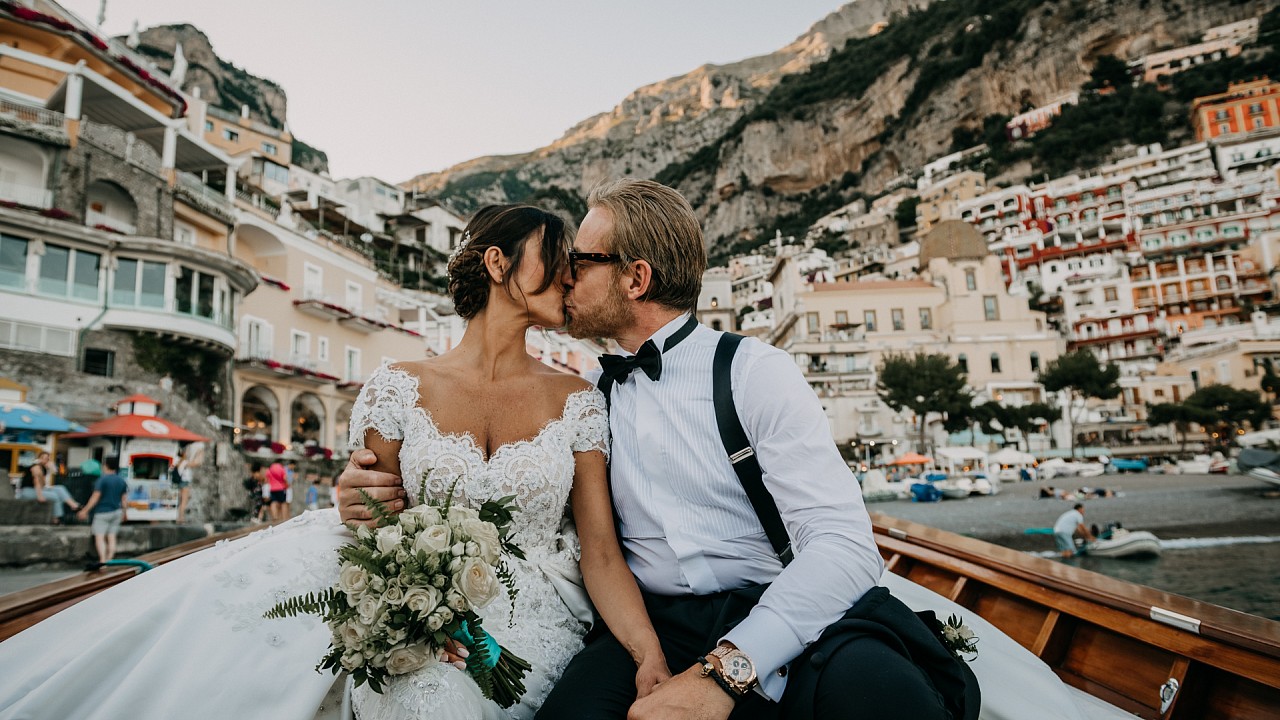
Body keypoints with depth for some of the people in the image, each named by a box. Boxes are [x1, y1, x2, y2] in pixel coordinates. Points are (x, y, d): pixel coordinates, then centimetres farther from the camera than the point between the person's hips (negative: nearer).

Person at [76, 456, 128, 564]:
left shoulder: (102, 479, -11)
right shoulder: (122, 481, 6)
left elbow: (95, 497, -13)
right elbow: (123, 499, 10)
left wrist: (85, 511, -7)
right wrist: (123, 513, 20)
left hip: (103, 512, -6)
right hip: (116, 512, 6)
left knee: (99, 537, -6)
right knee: (112, 537, 8)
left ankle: (102, 560, -17)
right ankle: (109, 560, 8)